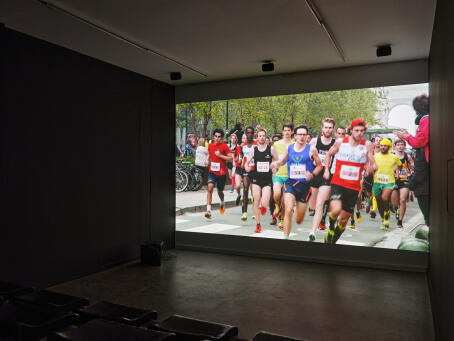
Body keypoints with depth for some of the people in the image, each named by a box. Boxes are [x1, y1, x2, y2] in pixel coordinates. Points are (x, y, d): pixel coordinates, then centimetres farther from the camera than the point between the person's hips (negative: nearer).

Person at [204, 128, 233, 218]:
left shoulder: (224, 146, -8)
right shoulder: (210, 145, 5)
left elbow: (230, 158, -9)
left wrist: (220, 155, -19)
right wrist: (207, 159, 6)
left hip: (221, 172, -2)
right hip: (212, 171, 2)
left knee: (219, 191, 11)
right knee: (210, 188, -18)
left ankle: (222, 202, 46)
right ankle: (208, 210, -17)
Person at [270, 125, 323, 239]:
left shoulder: (311, 149, -2)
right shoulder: (289, 148, 5)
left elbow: (319, 165, 5)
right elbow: (283, 160, 22)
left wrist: (312, 174, -14)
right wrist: (276, 163, 0)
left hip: (305, 184, -1)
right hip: (290, 183, 1)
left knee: (299, 220, 8)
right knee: (288, 210, -22)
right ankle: (286, 237, -7)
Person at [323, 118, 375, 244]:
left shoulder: (367, 145, 0)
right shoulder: (340, 142, -1)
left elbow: (372, 163, 0)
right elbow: (329, 154, 14)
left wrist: (370, 167, -24)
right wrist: (326, 170, 2)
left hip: (354, 187, 2)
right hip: (338, 183, -2)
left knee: (344, 219, 8)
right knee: (336, 209, -27)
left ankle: (332, 241, 30)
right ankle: (331, 228, 6)